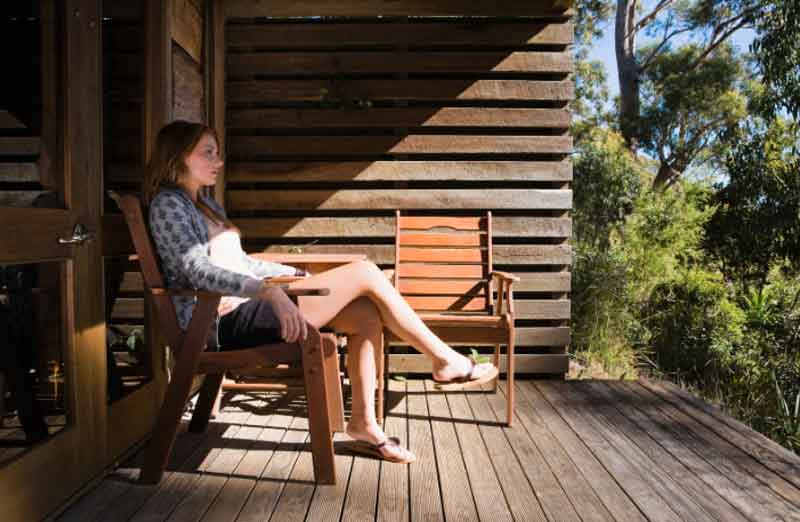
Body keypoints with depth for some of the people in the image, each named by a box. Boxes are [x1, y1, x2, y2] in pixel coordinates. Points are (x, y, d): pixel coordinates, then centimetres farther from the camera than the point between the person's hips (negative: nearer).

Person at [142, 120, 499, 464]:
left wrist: (302, 277, 20)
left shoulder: (206, 204, 22)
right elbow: (199, 271, -21)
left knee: (367, 314, -4)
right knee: (365, 273, -13)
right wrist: (269, 291, -35)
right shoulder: (168, 204, -6)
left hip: (248, 309, 9)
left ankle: (363, 421, 3)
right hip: (227, 322, -9)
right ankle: (447, 360, -2)